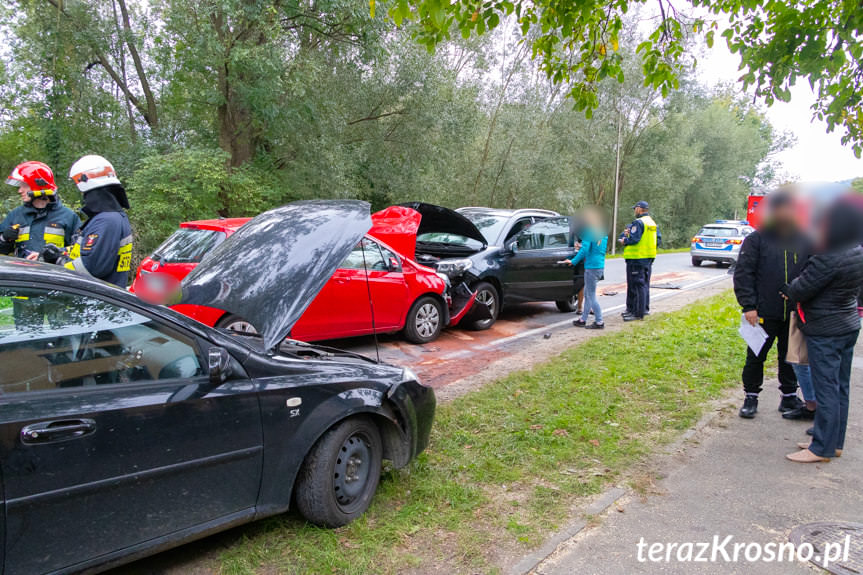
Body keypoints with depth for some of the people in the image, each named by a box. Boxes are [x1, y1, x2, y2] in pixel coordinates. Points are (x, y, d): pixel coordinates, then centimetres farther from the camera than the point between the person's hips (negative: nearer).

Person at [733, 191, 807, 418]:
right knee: (756, 357, 7)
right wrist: (748, 306, -14)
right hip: (764, 314, -3)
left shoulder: (802, 239, 5)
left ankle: (789, 397, 30)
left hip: (794, 314, 4)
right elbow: (742, 274, -8)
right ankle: (751, 397, 20)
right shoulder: (756, 239, -6)